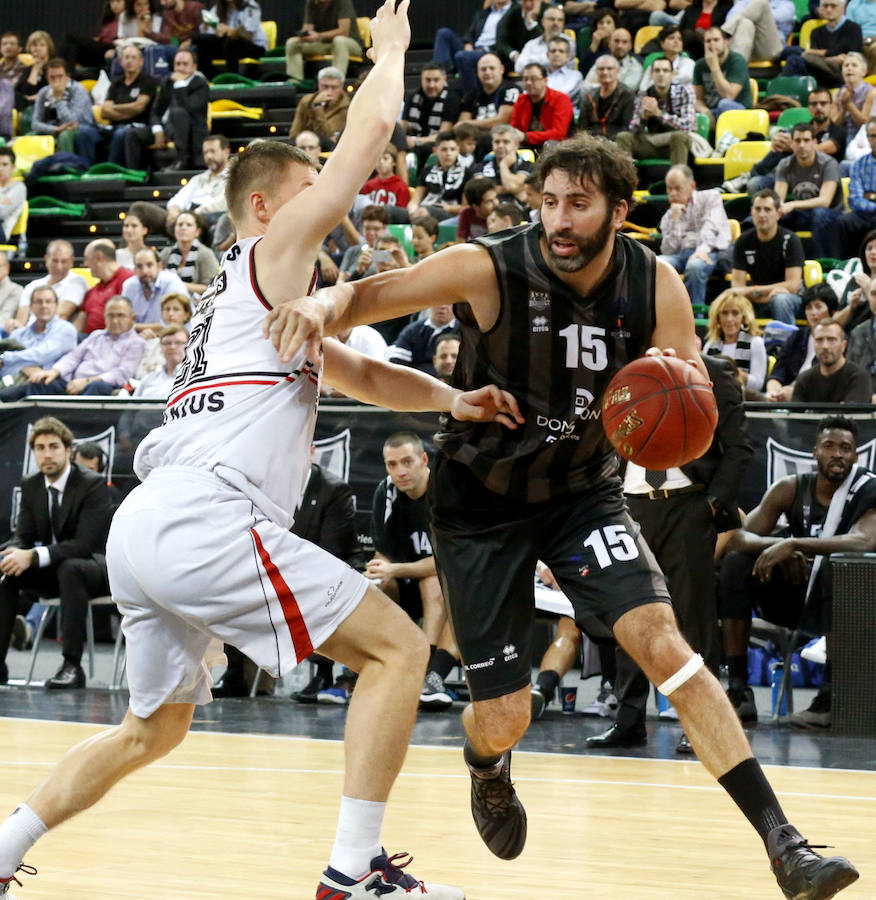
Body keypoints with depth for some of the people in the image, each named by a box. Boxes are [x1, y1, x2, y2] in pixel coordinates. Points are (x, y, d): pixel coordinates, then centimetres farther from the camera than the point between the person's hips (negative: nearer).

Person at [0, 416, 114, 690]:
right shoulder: (30, 487, 3)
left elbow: (85, 544, -26)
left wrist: (33, 556, -36)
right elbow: (23, 537, 3)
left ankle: (72, 666, -38)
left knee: (69, 569, -39)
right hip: (53, 570, 6)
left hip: (93, 567, -6)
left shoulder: (93, 485, -17)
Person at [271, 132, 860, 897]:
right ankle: (489, 771, 40)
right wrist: (322, 303, -40)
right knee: (503, 718, -2)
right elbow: (366, 296, -15)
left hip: (584, 491, 1)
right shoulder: (489, 270, -23)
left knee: (661, 640, -22)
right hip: (482, 501, -1)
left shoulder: (655, 288, -14)